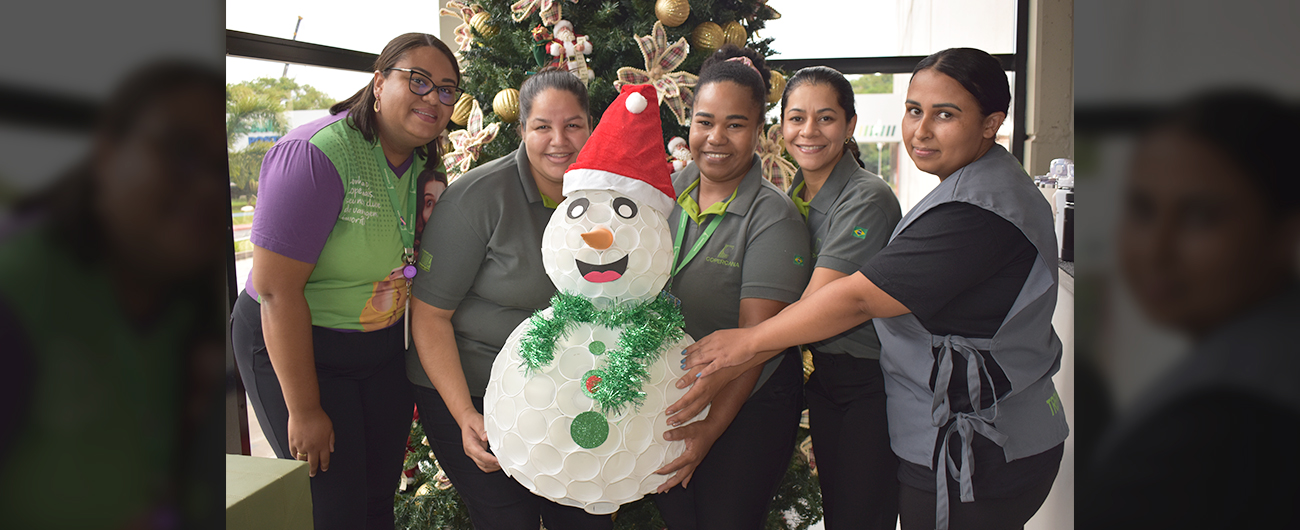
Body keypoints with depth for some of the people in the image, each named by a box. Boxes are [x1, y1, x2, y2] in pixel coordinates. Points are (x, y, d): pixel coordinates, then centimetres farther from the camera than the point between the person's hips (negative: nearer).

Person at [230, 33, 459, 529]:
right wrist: (304, 410, -21)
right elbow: (277, 289, -25)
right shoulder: (315, 153, -24)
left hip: (383, 348, 7)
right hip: (293, 345, -7)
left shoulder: (421, 162, 1)